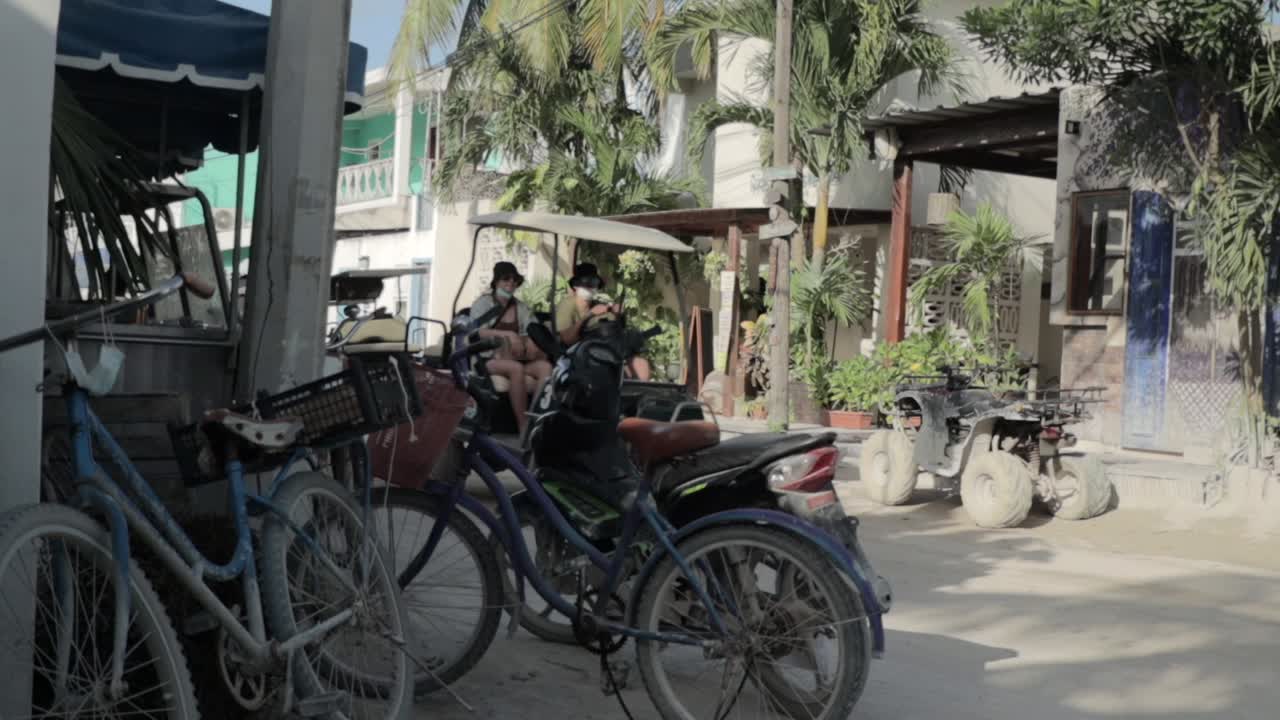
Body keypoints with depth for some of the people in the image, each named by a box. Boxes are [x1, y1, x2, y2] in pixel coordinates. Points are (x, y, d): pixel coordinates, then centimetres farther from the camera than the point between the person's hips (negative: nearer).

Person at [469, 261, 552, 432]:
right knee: (516, 368, -37)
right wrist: (508, 335, -24)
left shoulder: (521, 308, 19)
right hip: (489, 359, -4)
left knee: (546, 367, -28)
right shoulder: (482, 303, 8)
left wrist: (532, 343, -17)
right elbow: (480, 332, -9)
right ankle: (523, 427, -37)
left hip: (517, 359, 4)